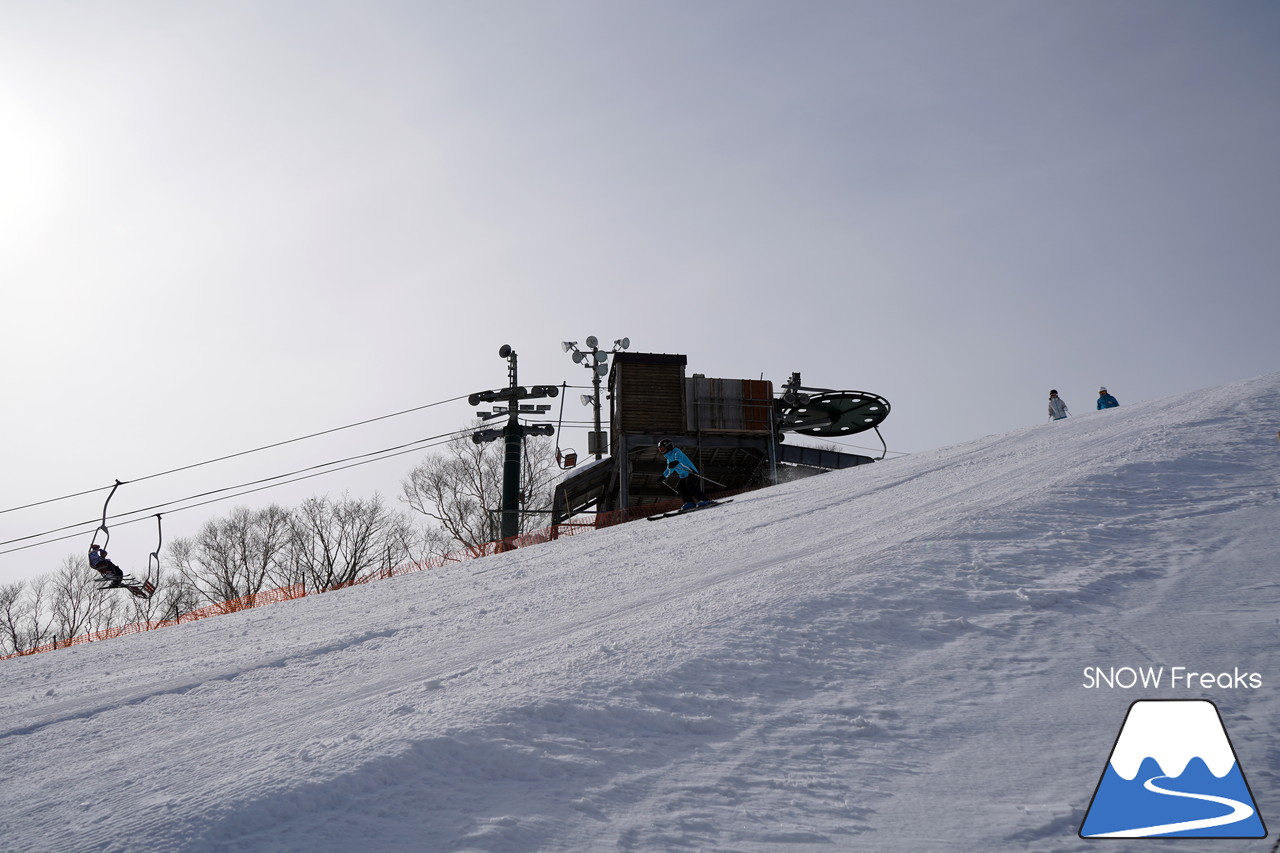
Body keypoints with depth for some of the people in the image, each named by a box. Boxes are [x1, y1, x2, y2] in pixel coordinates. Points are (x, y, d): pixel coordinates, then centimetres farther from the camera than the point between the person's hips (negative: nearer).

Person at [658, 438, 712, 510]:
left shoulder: (676, 451, -5)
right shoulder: (669, 458, 23)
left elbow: (679, 457, -30)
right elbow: (669, 470, 40)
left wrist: (675, 462, -50)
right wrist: (664, 476, 45)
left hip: (690, 472, -9)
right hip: (684, 476, 9)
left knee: (690, 486, -25)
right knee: (679, 487, -8)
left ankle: (706, 500, -26)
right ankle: (690, 502, -14)